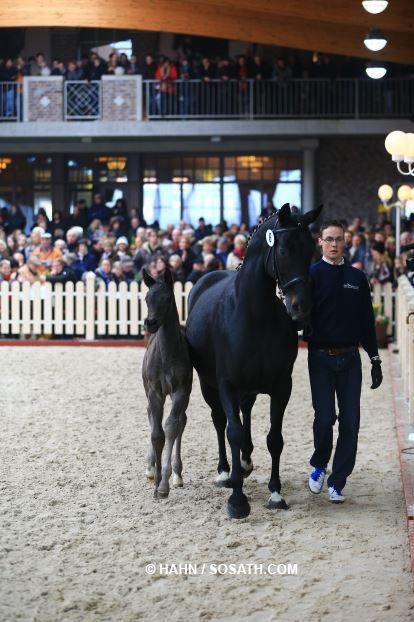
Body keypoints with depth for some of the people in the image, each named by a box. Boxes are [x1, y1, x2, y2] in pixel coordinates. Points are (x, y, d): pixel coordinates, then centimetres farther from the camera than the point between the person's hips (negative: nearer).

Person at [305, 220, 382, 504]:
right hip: (321, 357, -3)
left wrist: (375, 358, 10)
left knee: (350, 422, -1)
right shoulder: (312, 275, -1)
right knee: (325, 417, -6)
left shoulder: (357, 277, 8)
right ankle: (319, 466, 22)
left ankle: (337, 482, 8)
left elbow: (367, 321, 11)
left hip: (350, 358, 3)